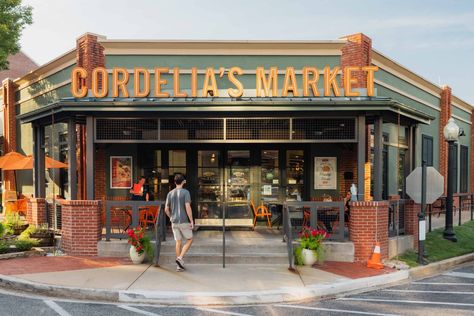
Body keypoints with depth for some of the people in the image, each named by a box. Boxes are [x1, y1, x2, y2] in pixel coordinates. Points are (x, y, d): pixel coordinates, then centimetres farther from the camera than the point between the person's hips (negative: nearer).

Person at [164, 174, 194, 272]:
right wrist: (191, 221, -13)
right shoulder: (185, 192, -10)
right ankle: (180, 258, -5)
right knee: (189, 240, 12)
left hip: (174, 222, 5)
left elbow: (166, 209, 5)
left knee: (178, 242, 12)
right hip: (184, 221, -5)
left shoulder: (170, 193, 5)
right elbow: (188, 207, -19)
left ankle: (179, 265, 11)